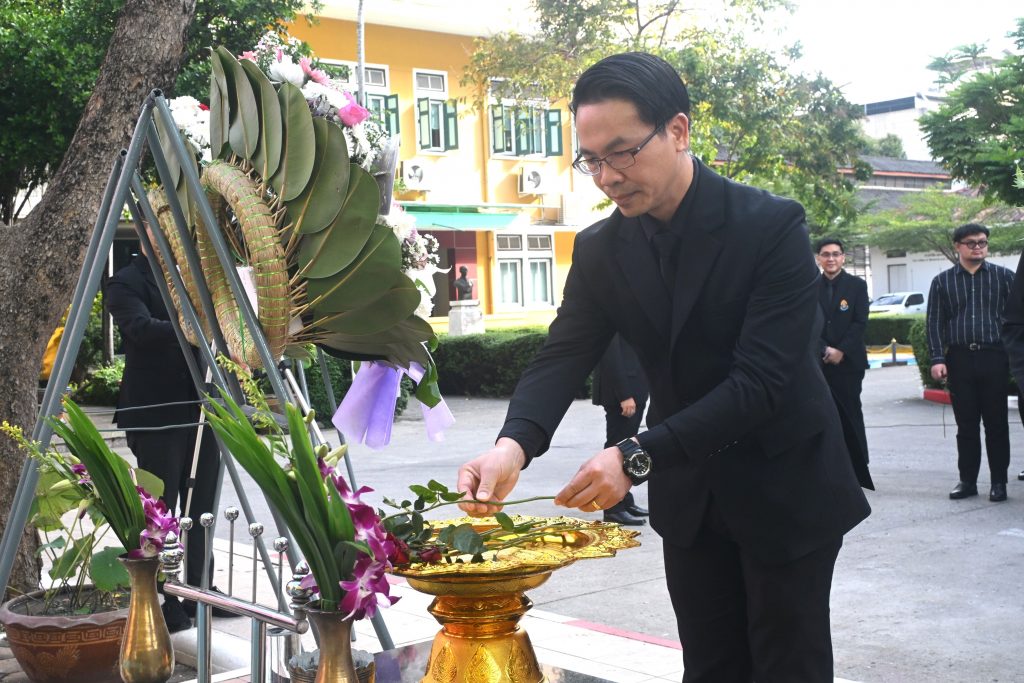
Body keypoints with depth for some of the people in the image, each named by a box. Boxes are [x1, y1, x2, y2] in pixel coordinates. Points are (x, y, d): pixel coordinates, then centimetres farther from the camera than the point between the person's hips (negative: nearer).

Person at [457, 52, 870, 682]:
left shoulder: (772, 226, -20)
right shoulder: (600, 250, -4)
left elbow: (761, 379, -27)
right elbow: (564, 356, -12)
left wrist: (638, 458, -36)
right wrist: (515, 444, -33)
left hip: (784, 487, -4)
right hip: (690, 494, 5)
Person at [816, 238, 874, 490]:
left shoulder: (857, 285, 4)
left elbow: (860, 322, -3)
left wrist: (841, 351, -11)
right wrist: (825, 350, -11)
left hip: (848, 361, -1)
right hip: (818, 362, 2)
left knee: (851, 415, 0)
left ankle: (858, 471, 6)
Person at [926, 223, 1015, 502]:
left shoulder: (1004, 276, 5)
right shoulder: (942, 281, 8)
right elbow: (934, 322, 6)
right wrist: (937, 359, -3)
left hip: (995, 358, -1)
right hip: (959, 359, 1)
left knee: (996, 424, 4)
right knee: (966, 425, 6)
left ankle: (998, 482, 11)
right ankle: (967, 480, 14)